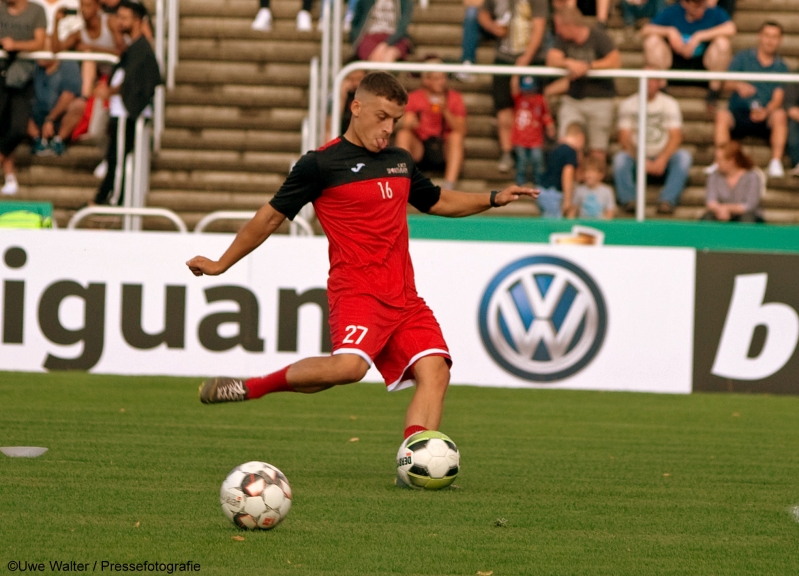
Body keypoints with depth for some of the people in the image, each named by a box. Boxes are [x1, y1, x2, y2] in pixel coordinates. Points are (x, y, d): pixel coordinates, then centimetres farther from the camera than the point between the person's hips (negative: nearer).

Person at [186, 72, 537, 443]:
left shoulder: (401, 162, 18)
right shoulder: (321, 164, -1)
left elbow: (437, 201, 36)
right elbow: (272, 216, 6)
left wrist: (493, 199, 23)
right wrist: (221, 265, 10)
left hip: (404, 297, 7)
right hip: (357, 289, -7)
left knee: (434, 371, -12)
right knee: (349, 365, -31)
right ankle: (252, 387, -11)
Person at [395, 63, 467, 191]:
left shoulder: (454, 97, 3)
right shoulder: (413, 98, 3)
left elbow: (461, 131, -6)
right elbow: (407, 124, -8)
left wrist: (445, 112, -20)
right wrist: (410, 124, -32)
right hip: (419, 149, 0)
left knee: (456, 136, -29)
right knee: (403, 134, -26)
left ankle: (449, 186, -40)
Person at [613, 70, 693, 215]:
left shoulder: (669, 104, 3)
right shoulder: (627, 104, 3)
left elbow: (676, 137, -6)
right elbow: (624, 138, -6)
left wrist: (662, 159, -23)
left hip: (663, 159, 0)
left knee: (684, 156, -30)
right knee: (620, 158, -32)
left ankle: (667, 200, -39)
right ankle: (628, 200, -38)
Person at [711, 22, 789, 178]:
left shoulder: (781, 67, 10)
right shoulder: (743, 58, 10)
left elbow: (778, 98, -2)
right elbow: (728, 83, -3)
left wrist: (766, 111, -25)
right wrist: (739, 86, -28)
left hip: (765, 119, 0)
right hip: (739, 114, 0)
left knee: (780, 115, -32)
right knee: (722, 115, -31)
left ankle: (776, 164, -35)